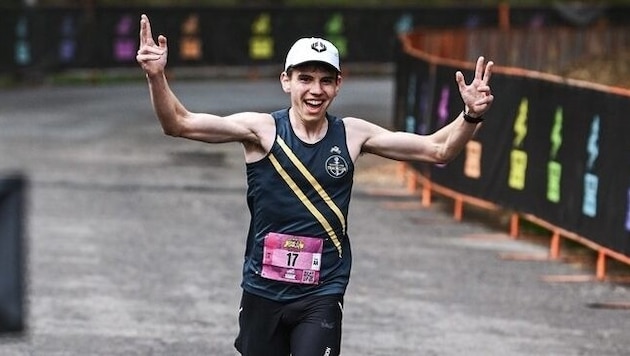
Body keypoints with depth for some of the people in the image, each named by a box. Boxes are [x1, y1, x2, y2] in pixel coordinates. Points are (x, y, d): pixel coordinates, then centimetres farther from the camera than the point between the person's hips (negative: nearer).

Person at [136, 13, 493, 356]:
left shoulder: (353, 135, 0)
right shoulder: (262, 130, -6)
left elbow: (438, 149, 3)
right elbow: (180, 124, -14)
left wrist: (470, 117, -15)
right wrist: (157, 78, -31)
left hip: (322, 295, 0)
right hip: (263, 290, 0)